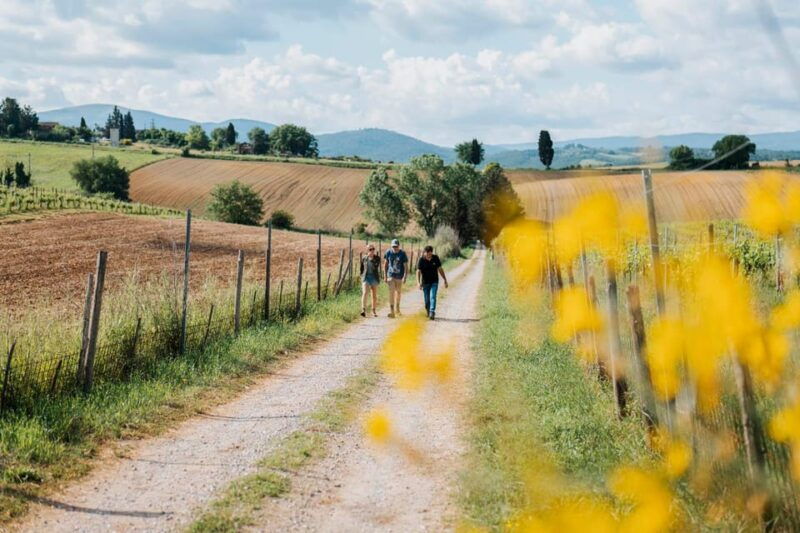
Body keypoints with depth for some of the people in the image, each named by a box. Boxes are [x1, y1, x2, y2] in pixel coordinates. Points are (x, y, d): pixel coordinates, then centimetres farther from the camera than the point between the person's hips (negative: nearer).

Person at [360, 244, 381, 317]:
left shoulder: (377, 258, 0)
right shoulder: (364, 258, 5)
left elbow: (376, 267, -16)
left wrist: (371, 259, -16)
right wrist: (362, 276, 12)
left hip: (374, 278, 1)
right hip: (366, 277, -1)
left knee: (374, 295, 8)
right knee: (365, 293, -18)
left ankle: (374, 311, 21)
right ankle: (363, 310, -27)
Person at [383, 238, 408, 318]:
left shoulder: (402, 254, -8)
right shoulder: (388, 252, -3)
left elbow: (405, 266, -7)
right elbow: (385, 264, 6)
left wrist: (404, 277, -16)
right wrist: (385, 276, 3)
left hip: (399, 276, 0)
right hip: (391, 276, 0)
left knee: (398, 292, 15)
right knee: (391, 292, -11)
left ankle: (397, 309, 35)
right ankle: (391, 311, -14)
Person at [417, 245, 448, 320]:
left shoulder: (435, 258, -4)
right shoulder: (421, 260, -9)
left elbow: (440, 269, 5)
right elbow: (418, 271, -12)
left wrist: (445, 280, 6)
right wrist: (418, 282, -25)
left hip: (434, 282, 0)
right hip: (425, 282, 0)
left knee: (432, 297, -16)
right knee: (427, 300, 5)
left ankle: (432, 313, -23)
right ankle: (428, 312, 26)